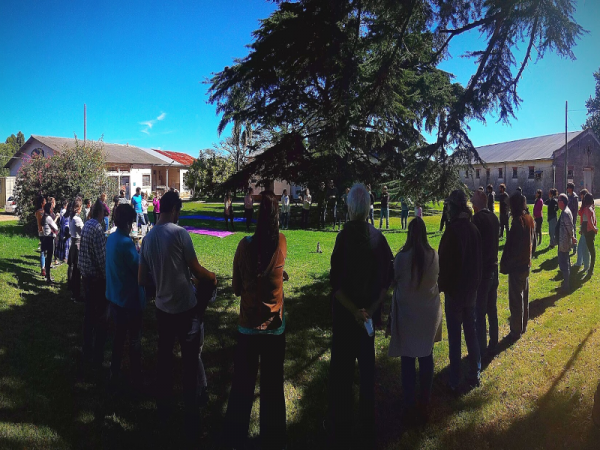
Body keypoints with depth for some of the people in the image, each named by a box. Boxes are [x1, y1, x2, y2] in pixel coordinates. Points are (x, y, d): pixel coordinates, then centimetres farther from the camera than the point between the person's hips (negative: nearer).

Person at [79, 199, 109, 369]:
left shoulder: (86, 225, 8)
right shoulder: (97, 228, -20)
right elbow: (102, 258, -21)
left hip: (86, 275, 9)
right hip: (97, 278, -9)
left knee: (89, 313, 18)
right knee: (101, 317, 1)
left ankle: (87, 352, 29)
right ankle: (97, 358, 8)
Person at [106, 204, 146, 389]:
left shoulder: (111, 238, 2)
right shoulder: (126, 242, -25)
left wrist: (136, 254, 5)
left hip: (115, 296, 8)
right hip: (129, 299, -8)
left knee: (118, 336, 21)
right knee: (134, 340, 7)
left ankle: (114, 374, 34)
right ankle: (136, 379, 19)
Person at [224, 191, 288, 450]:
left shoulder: (245, 245, -12)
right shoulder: (282, 244, -8)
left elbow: (236, 288, 1)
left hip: (247, 327, 0)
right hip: (275, 327, 0)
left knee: (242, 386, 14)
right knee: (273, 387, 13)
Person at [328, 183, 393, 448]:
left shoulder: (346, 236, -18)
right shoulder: (378, 237, -3)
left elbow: (336, 282, -22)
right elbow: (388, 278, 1)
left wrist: (355, 310, -15)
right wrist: (372, 307, -1)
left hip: (347, 313, -5)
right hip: (369, 313, 5)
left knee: (341, 372, 7)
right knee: (367, 369, 19)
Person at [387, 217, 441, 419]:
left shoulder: (402, 257, -17)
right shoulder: (434, 255, -9)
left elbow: (394, 282, -6)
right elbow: (436, 278, 5)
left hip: (407, 313, -3)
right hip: (429, 313, 3)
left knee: (407, 357, 10)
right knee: (426, 355, 15)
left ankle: (409, 402, 19)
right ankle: (425, 400, 26)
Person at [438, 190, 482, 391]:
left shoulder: (452, 230, -20)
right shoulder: (474, 229, 1)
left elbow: (445, 261, -17)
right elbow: (478, 259, 10)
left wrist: (442, 285, -4)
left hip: (454, 289, -6)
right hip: (471, 288, 6)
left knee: (454, 336, 1)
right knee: (471, 332, 15)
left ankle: (454, 381, 9)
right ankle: (474, 376, 25)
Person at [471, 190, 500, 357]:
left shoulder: (478, 219, -19)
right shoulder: (494, 218, 5)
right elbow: (495, 241, 10)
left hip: (481, 270, -8)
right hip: (493, 268, 8)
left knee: (479, 312, 1)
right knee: (492, 309, 18)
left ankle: (481, 348, 8)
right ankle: (493, 343, 30)